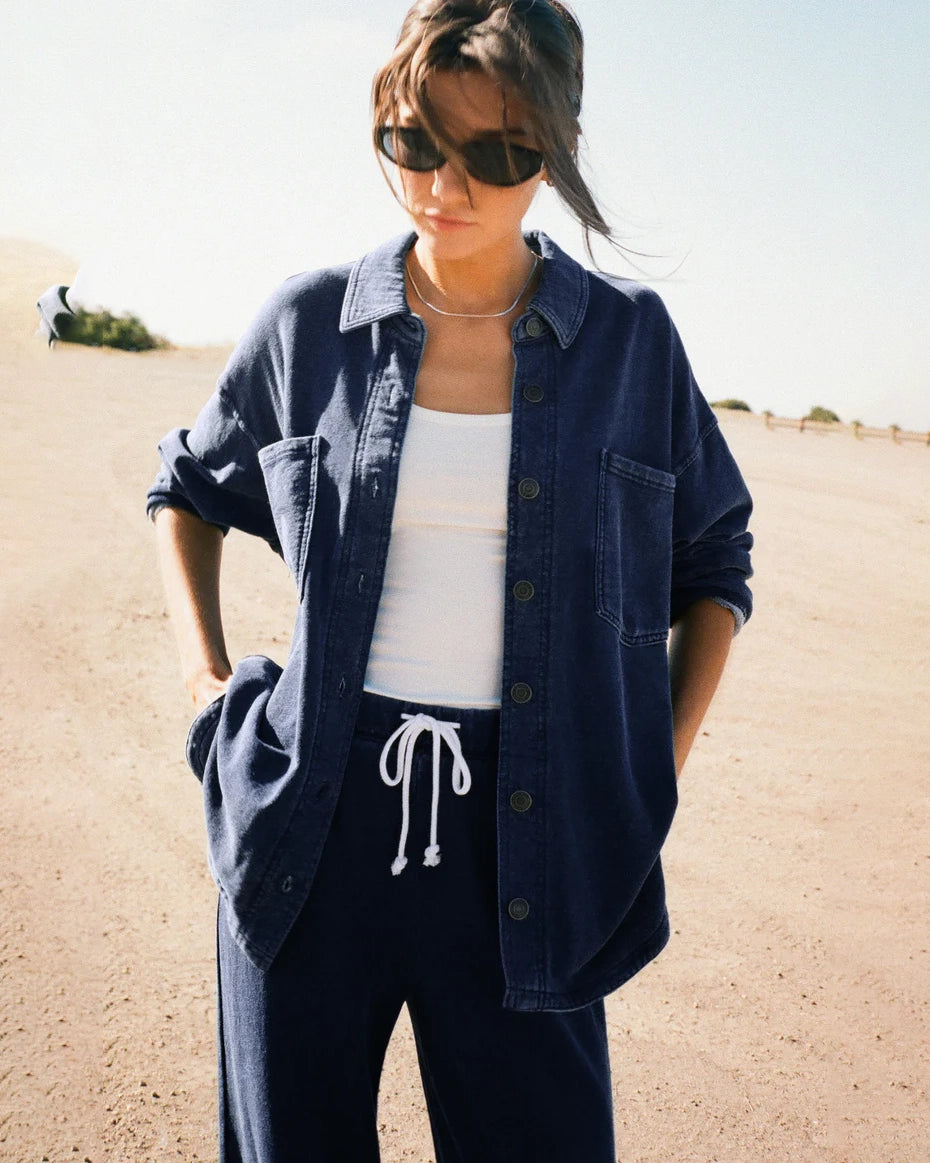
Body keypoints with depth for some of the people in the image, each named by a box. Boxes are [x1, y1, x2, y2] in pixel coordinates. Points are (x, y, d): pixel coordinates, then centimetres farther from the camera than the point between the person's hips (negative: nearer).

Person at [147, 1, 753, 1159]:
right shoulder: (310, 324, 2)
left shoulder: (630, 340, 1)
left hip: (528, 836, 0)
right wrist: (205, 678, 7)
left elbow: (715, 565, 13)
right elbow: (188, 489, 19)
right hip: (318, 823, 1)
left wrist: (659, 768, 4)